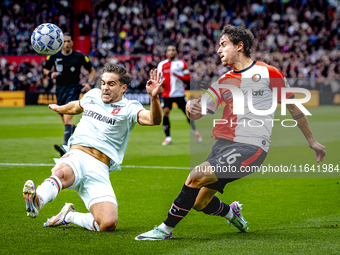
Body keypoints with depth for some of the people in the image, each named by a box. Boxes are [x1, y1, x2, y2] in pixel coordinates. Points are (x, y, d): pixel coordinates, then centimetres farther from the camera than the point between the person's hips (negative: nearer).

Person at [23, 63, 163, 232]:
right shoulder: (92, 95, 19)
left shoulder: (129, 108, 5)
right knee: (62, 173, -40)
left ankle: (69, 216, 5)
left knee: (109, 224, -20)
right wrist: (60, 109, 65)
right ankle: (37, 201, -67)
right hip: (77, 156, 1)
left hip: (99, 169, -1)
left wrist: (154, 97, -34)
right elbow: (77, 106, 45)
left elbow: (154, 120, -14)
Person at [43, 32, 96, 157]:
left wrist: (89, 83, -7)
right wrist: (51, 73, -6)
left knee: (67, 117, -23)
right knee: (66, 121, 9)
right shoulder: (54, 56, 2)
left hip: (73, 88, -4)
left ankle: (65, 147, -34)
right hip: (60, 89, 4)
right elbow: (45, 69, 16)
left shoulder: (79, 57, -4)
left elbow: (92, 70, 8)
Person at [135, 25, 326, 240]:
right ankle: (231, 212, 34)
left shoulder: (268, 73, 2)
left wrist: (311, 141, 17)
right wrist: (191, 107, -17)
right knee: (200, 203, 1)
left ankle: (166, 229, -15)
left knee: (198, 176, -24)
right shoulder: (224, 82, 15)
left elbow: (293, 107, 11)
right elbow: (197, 113, 9)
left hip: (252, 147, -6)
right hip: (224, 142, 6)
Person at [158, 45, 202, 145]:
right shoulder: (162, 64, 8)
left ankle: (194, 130, 32)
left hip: (180, 93, 0)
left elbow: (188, 78, 0)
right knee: (165, 113, -16)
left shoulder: (181, 63, 5)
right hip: (167, 94, 0)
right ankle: (168, 137, -8)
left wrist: (178, 75, -18)